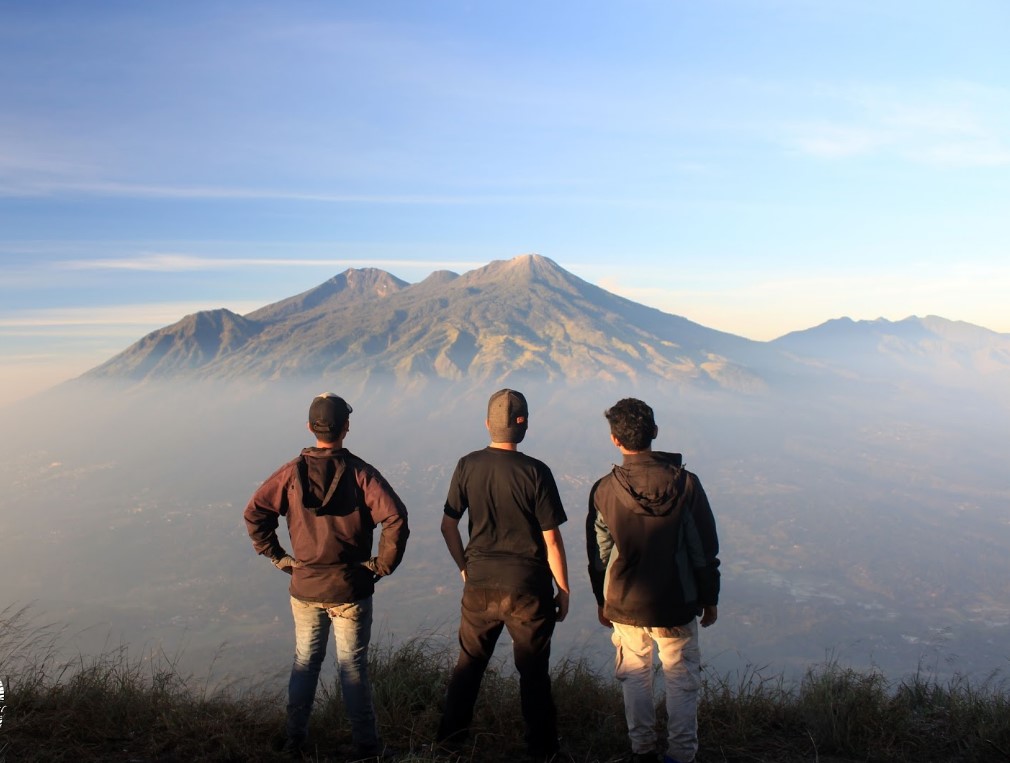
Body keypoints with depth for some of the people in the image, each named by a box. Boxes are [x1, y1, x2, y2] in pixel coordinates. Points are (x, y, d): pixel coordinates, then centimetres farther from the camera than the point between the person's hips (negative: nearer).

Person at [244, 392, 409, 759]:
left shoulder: (292, 472, -4)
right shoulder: (360, 473, -12)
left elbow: (254, 513, -3)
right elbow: (396, 518, -21)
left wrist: (278, 556, 4)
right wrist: (384, 564, -10)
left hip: (304, 587, 3)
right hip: (351, 589, -2)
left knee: (305, 662, 18)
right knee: (353, 667, 8)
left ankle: (295, 740, 26)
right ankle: (365, 744, 17)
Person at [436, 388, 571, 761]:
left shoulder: (468, 466, -4)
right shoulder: (535, 472, -15)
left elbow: (448, 525, 3)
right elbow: (551, 540, -12)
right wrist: (563, 590, -1)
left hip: (480, 585, 3)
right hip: (527, 588, -3)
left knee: (469, 664, 20)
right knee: (533, 673, 13)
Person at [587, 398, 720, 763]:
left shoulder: (603, 491, -12)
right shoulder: (686, 484, -15)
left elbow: (598, 554, -1)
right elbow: (705, 549, -7)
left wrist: (603, 600, 14)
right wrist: (709, 598, 7)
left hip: (625, 605, 1)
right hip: (676, 605, -1)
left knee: (635, 677, 19)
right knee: (682, 680, 14)